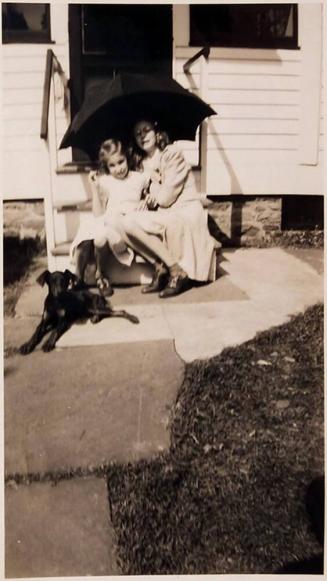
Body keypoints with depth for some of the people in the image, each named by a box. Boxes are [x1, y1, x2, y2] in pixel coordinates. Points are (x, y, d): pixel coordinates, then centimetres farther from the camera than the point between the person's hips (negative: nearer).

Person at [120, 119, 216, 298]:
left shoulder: (172, 154, -7)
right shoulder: (141, 163, 15)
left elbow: (165, 198, -14)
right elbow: (151, 201, 13)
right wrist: (149, 198, -10)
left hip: (186, 214, -7)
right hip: (164, 217, 7)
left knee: (130, 222, -24)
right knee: (125, 224, -17)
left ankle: (177, 271, -17)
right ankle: (160, 268, -13)